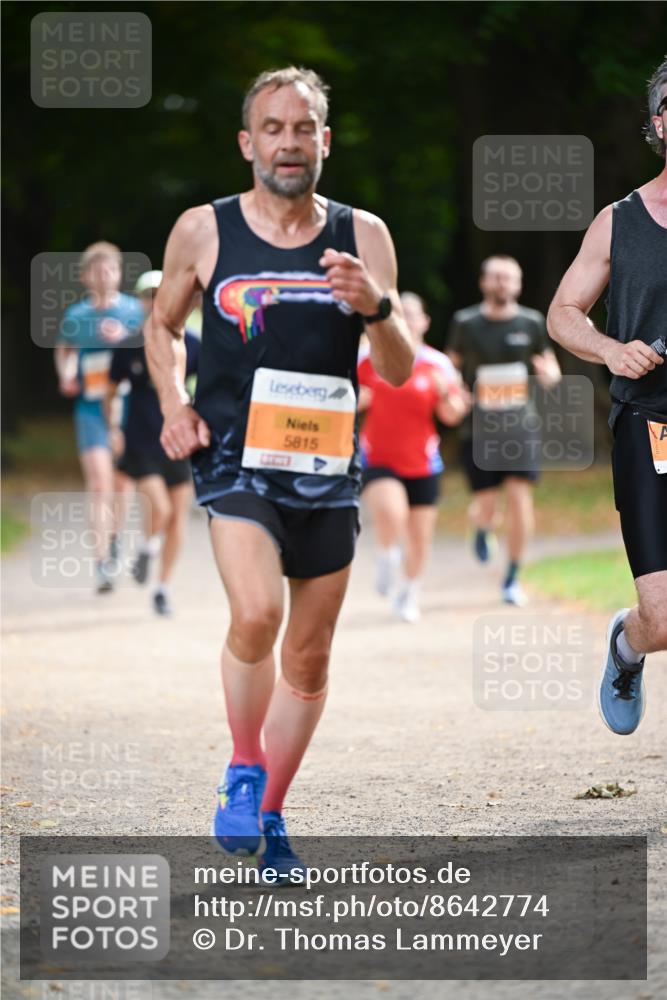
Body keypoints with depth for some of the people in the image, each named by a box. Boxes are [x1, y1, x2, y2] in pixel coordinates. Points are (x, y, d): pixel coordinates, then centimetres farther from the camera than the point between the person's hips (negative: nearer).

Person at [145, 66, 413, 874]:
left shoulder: (363, 236, 3)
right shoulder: (202, 231, 0)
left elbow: (398, 372, 3)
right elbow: (163, 325, 17)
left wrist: (377, 308, -17)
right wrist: (174, 406, 1)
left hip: (326, 466, 3)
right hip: (234, 456, -3)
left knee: (309, 658, 8)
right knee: (256, 613, -25)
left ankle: (270, 814, 26)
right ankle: (244, 770, -1)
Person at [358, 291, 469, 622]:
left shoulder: (437, 364, -1)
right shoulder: (368, 358, -2)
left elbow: (452, 416, 0)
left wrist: (446, 393, -21)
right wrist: (355, 400, -12)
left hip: (421, 464, 2)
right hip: (378, 460, -2)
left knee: (420, 535, 8)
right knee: (391, 512, -29)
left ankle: (409, 594, 33)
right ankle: (386, 561, 2)